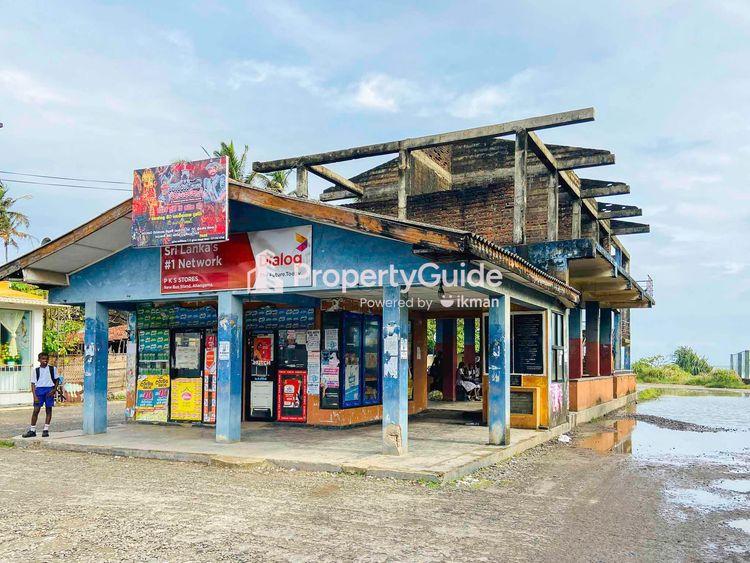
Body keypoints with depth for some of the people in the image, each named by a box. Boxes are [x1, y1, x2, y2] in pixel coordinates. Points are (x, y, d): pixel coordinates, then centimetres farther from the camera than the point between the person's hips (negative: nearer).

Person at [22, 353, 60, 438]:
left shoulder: (52, 369, 7)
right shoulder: (36, 370, 7)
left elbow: (57, 380, 12)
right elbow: (33, 384, 4)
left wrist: (54, 390, -3)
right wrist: (34, 396, -5)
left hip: (49, 390, 0)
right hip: (39, 390, 0)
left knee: (48, 409, 2)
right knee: (36, 410, -3)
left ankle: (46, 430, 8)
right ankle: (32, 430, 4)